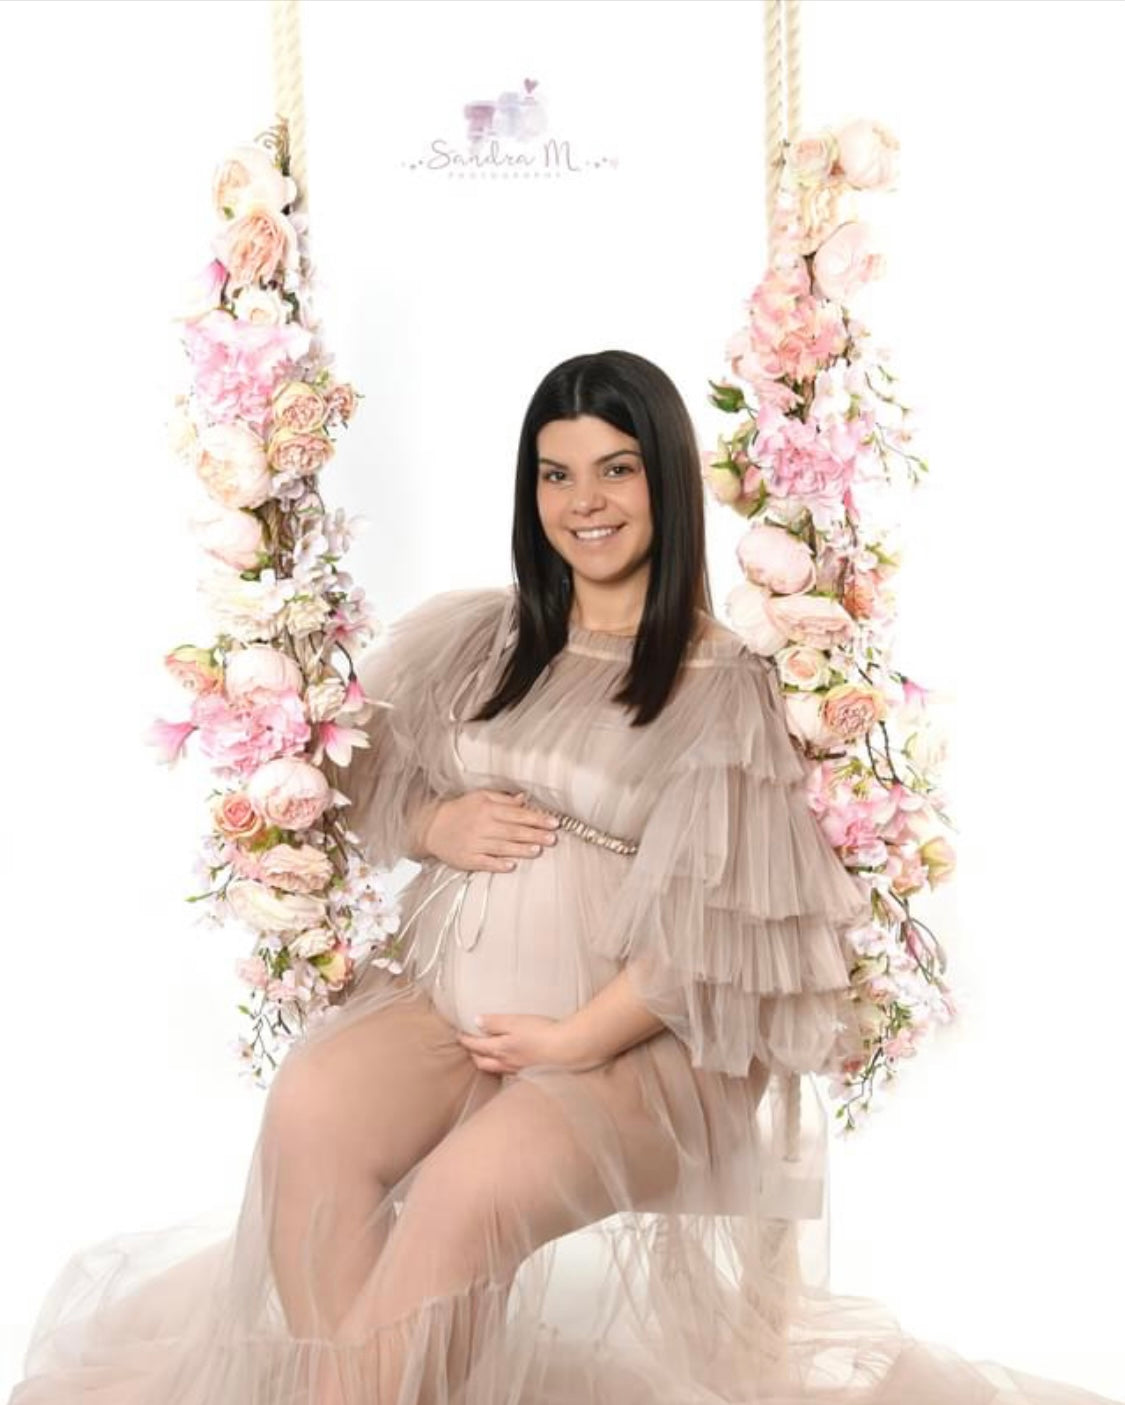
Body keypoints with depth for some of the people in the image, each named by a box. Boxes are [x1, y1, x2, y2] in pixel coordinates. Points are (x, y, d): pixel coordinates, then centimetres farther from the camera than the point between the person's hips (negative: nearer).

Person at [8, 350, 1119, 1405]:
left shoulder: (722, 682, -4)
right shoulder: (480, 635, 11)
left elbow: (716, 920, -8)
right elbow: (365, 777, 18)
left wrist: (576, 1039, -14)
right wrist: (435, 824, -4)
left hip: (632, 1039, -4)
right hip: (449, 989, 4)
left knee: (470, 1186, -31)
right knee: (307, 1111, -25)